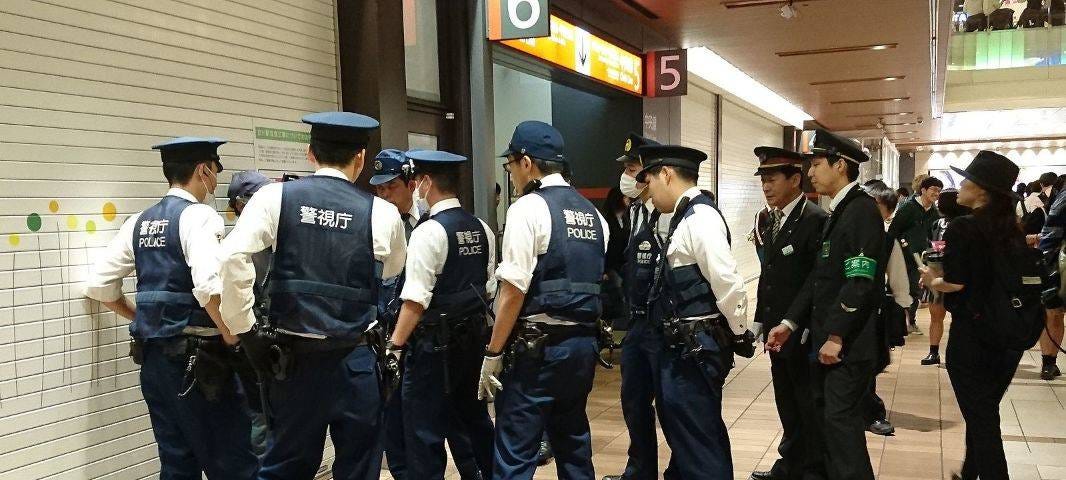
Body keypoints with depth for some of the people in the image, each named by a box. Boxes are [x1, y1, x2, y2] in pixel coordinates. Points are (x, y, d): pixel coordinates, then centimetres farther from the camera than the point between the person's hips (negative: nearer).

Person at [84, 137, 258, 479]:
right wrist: (231, 336, -13)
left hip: (152, 355, 8)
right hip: (197, 358, -8)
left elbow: (99, 285, 12)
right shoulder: (198, 216, -12)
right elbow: (209, 286, -26)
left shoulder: (140, 221, 10)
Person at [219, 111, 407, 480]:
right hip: (356, 361, -1)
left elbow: (231, 258, -15)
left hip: (292, 358, 1)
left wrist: (244, 329, -6)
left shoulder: (275, 197, -3)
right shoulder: (382, 214, -3)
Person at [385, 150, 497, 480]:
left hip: (434, 342, -8)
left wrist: (395, 345, -14)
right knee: (473, 417, 22)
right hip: (473, 337, 8)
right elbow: (489, 289, 11)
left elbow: (415, 300, -20)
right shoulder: (481, 229, 6)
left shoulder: (429, 231, -16)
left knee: (424, 431, 3)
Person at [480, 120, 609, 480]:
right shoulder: (593, 214, 13)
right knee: (574, 443, 17)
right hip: (584, 342, 8)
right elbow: (595, 281, 13)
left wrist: (492, 354, -10)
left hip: (538, 345, -8)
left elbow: (513, 290, -15)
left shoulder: (528, 208, -10)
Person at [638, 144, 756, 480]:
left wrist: (740, 335, -12)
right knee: (688, 435, 21)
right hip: (685, 347, 10)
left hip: (695, 348, -10)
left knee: (697, 446, -1)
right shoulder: (688, 217, 13)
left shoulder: (699, 217, -17)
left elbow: (728, 283, -23)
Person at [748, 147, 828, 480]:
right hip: (776, 329, 8)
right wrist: (761, 319, 12)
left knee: (809, 404, 6)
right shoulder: (770, 220, 10)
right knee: (786, 402, 18)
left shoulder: (815, 220, -16)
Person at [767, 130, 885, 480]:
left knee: (841, 419, -5)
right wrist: (791, 323, 11)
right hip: (827, 338, 9)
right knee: (824, 417, 14)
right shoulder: (837, 211, 15)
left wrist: (836, 336, -19)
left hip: (849, 343, -9)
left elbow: (861, 281, -21)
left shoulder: (862, 210, -14)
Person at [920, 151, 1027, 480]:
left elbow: (955, 283, -19)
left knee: (980, 418, 4)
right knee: (987, 412, 21)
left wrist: (932, 280, 1)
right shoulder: (1012, 230, 4)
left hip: (971, 335, -7)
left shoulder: (962, 227, -15)